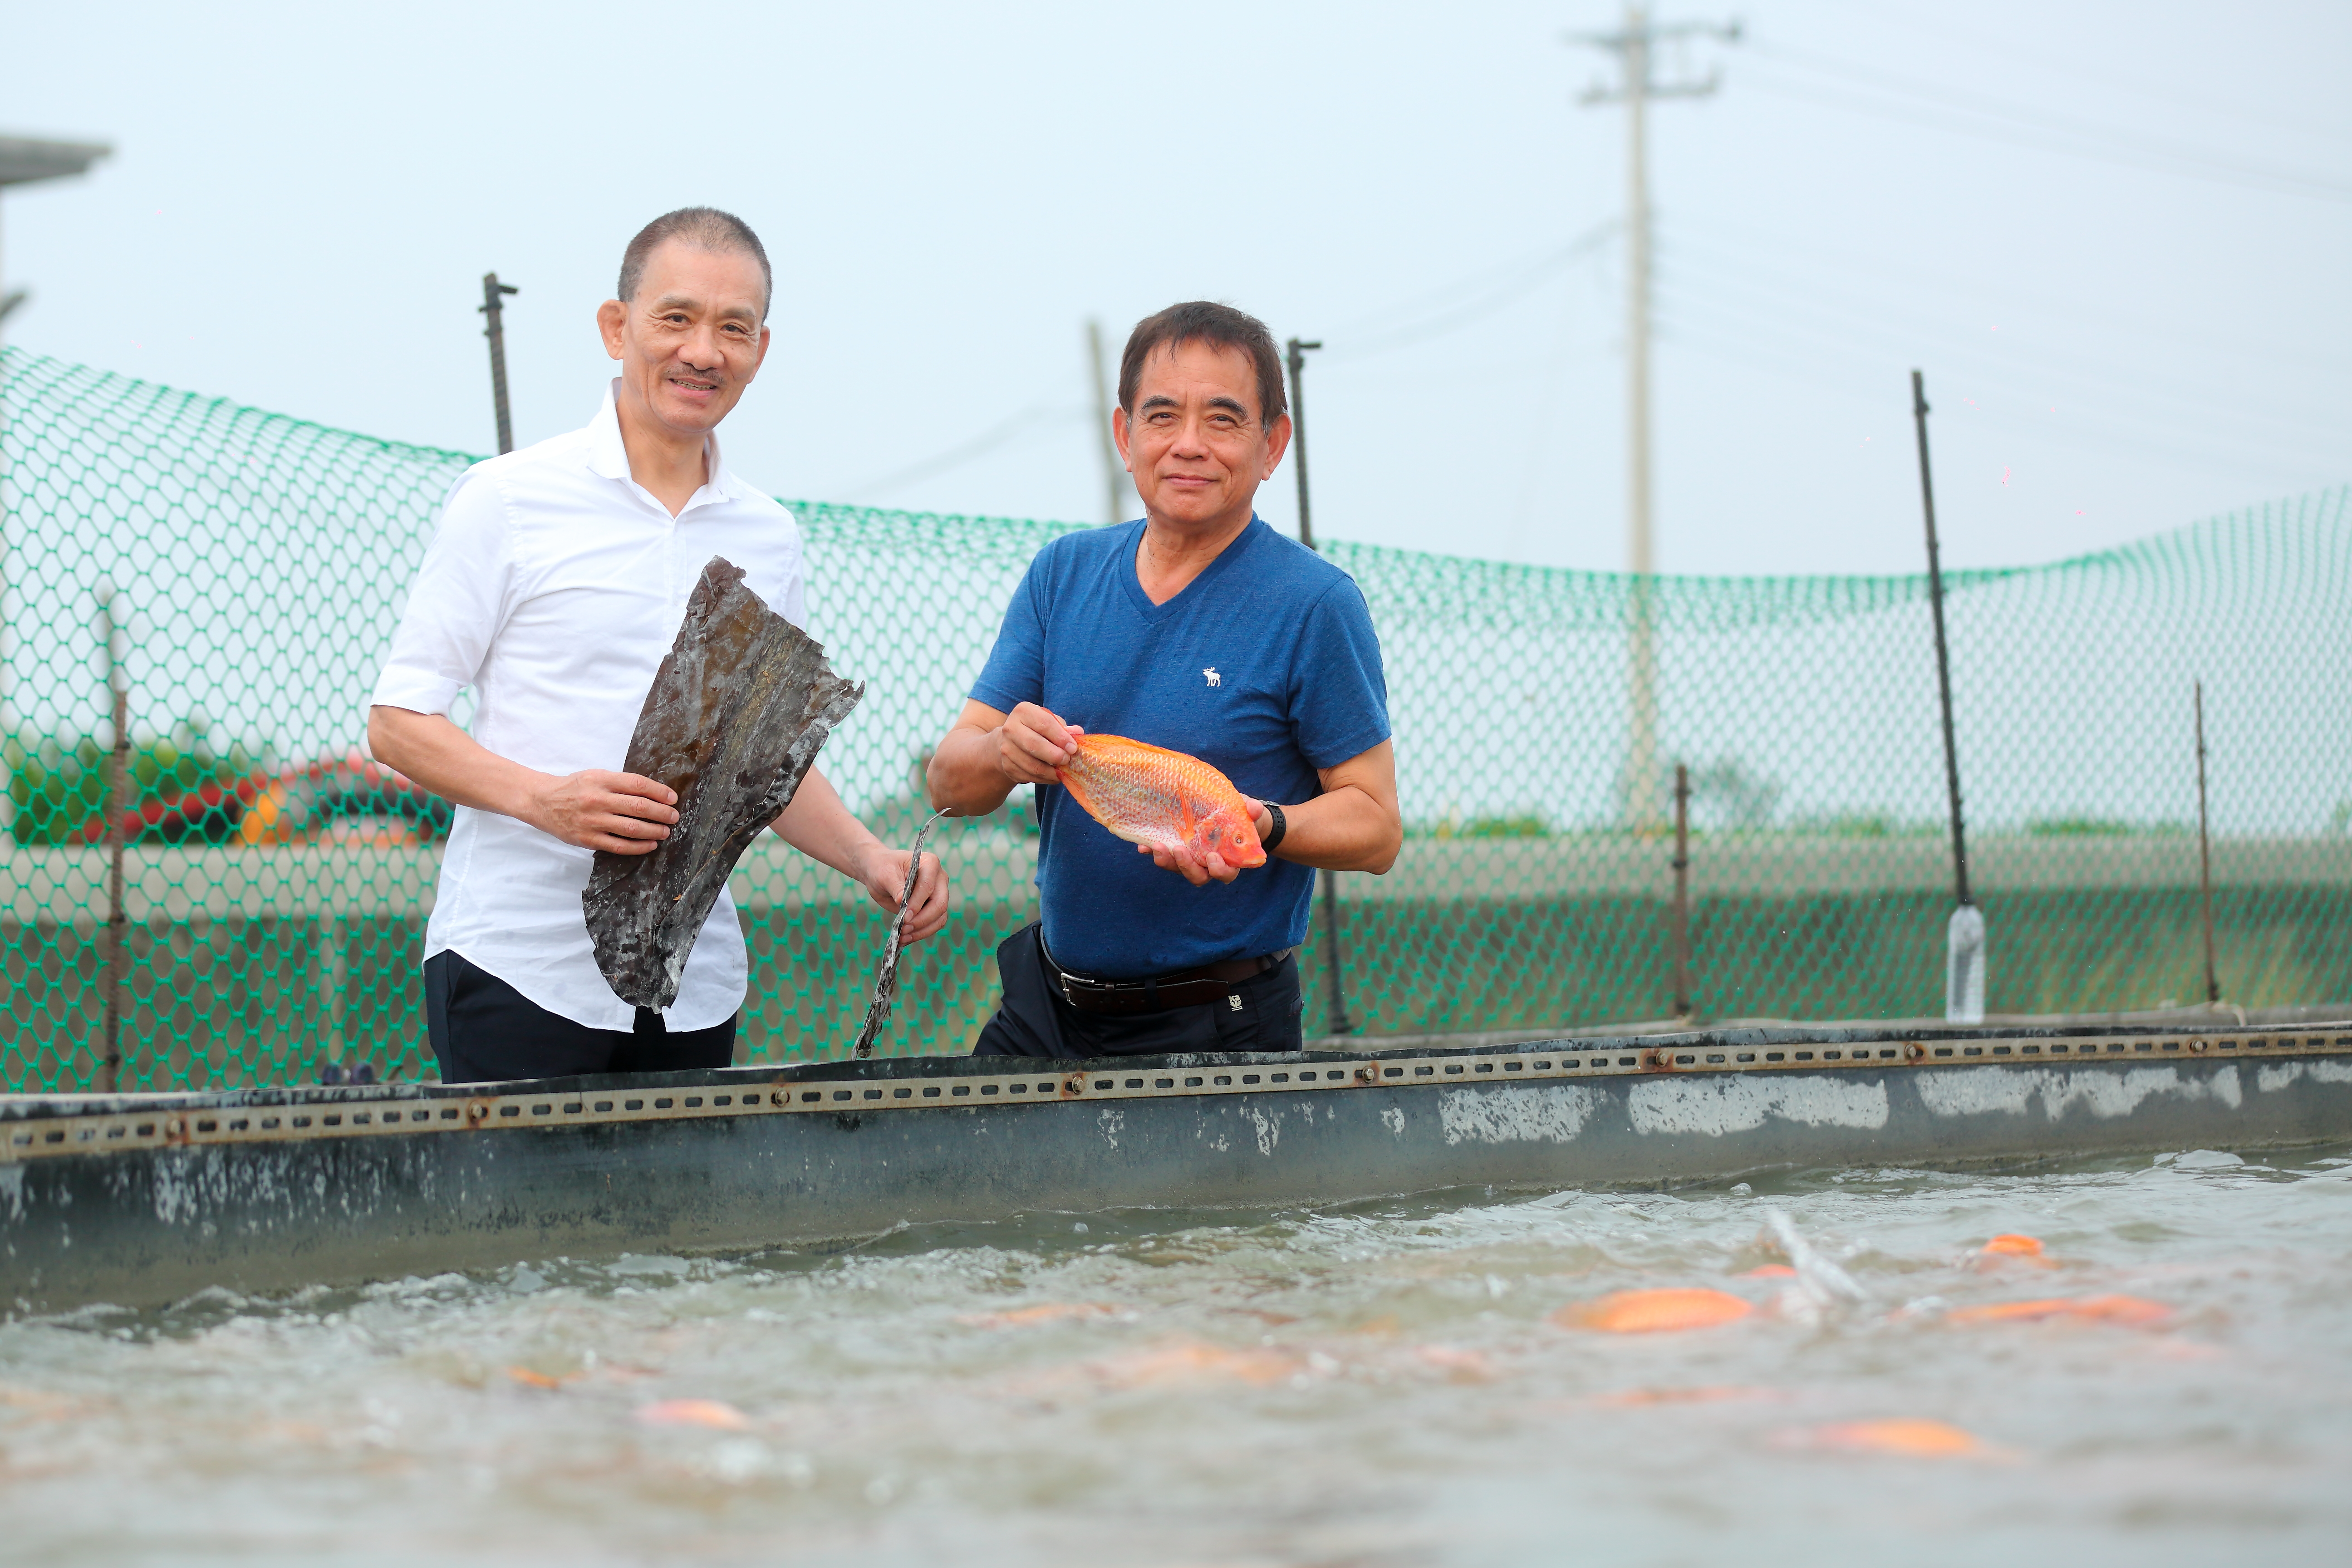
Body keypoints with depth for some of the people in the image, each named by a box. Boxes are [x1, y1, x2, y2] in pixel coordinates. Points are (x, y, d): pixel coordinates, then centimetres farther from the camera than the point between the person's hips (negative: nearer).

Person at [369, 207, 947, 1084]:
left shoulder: (768, 537, 14)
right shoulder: (508, 500, -2)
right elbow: (397, 723, -3)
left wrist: (869, 861, 2)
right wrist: (543, 798, -19)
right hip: (518, 969, -4)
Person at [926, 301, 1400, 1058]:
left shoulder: (1315, 604, -10)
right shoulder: (1062, 575, 4)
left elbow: (1375, 828, -9)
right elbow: (948, 784, 1)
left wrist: (1260, 826, -28)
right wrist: (1005, 753, -22)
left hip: (1218, 1027, -4)